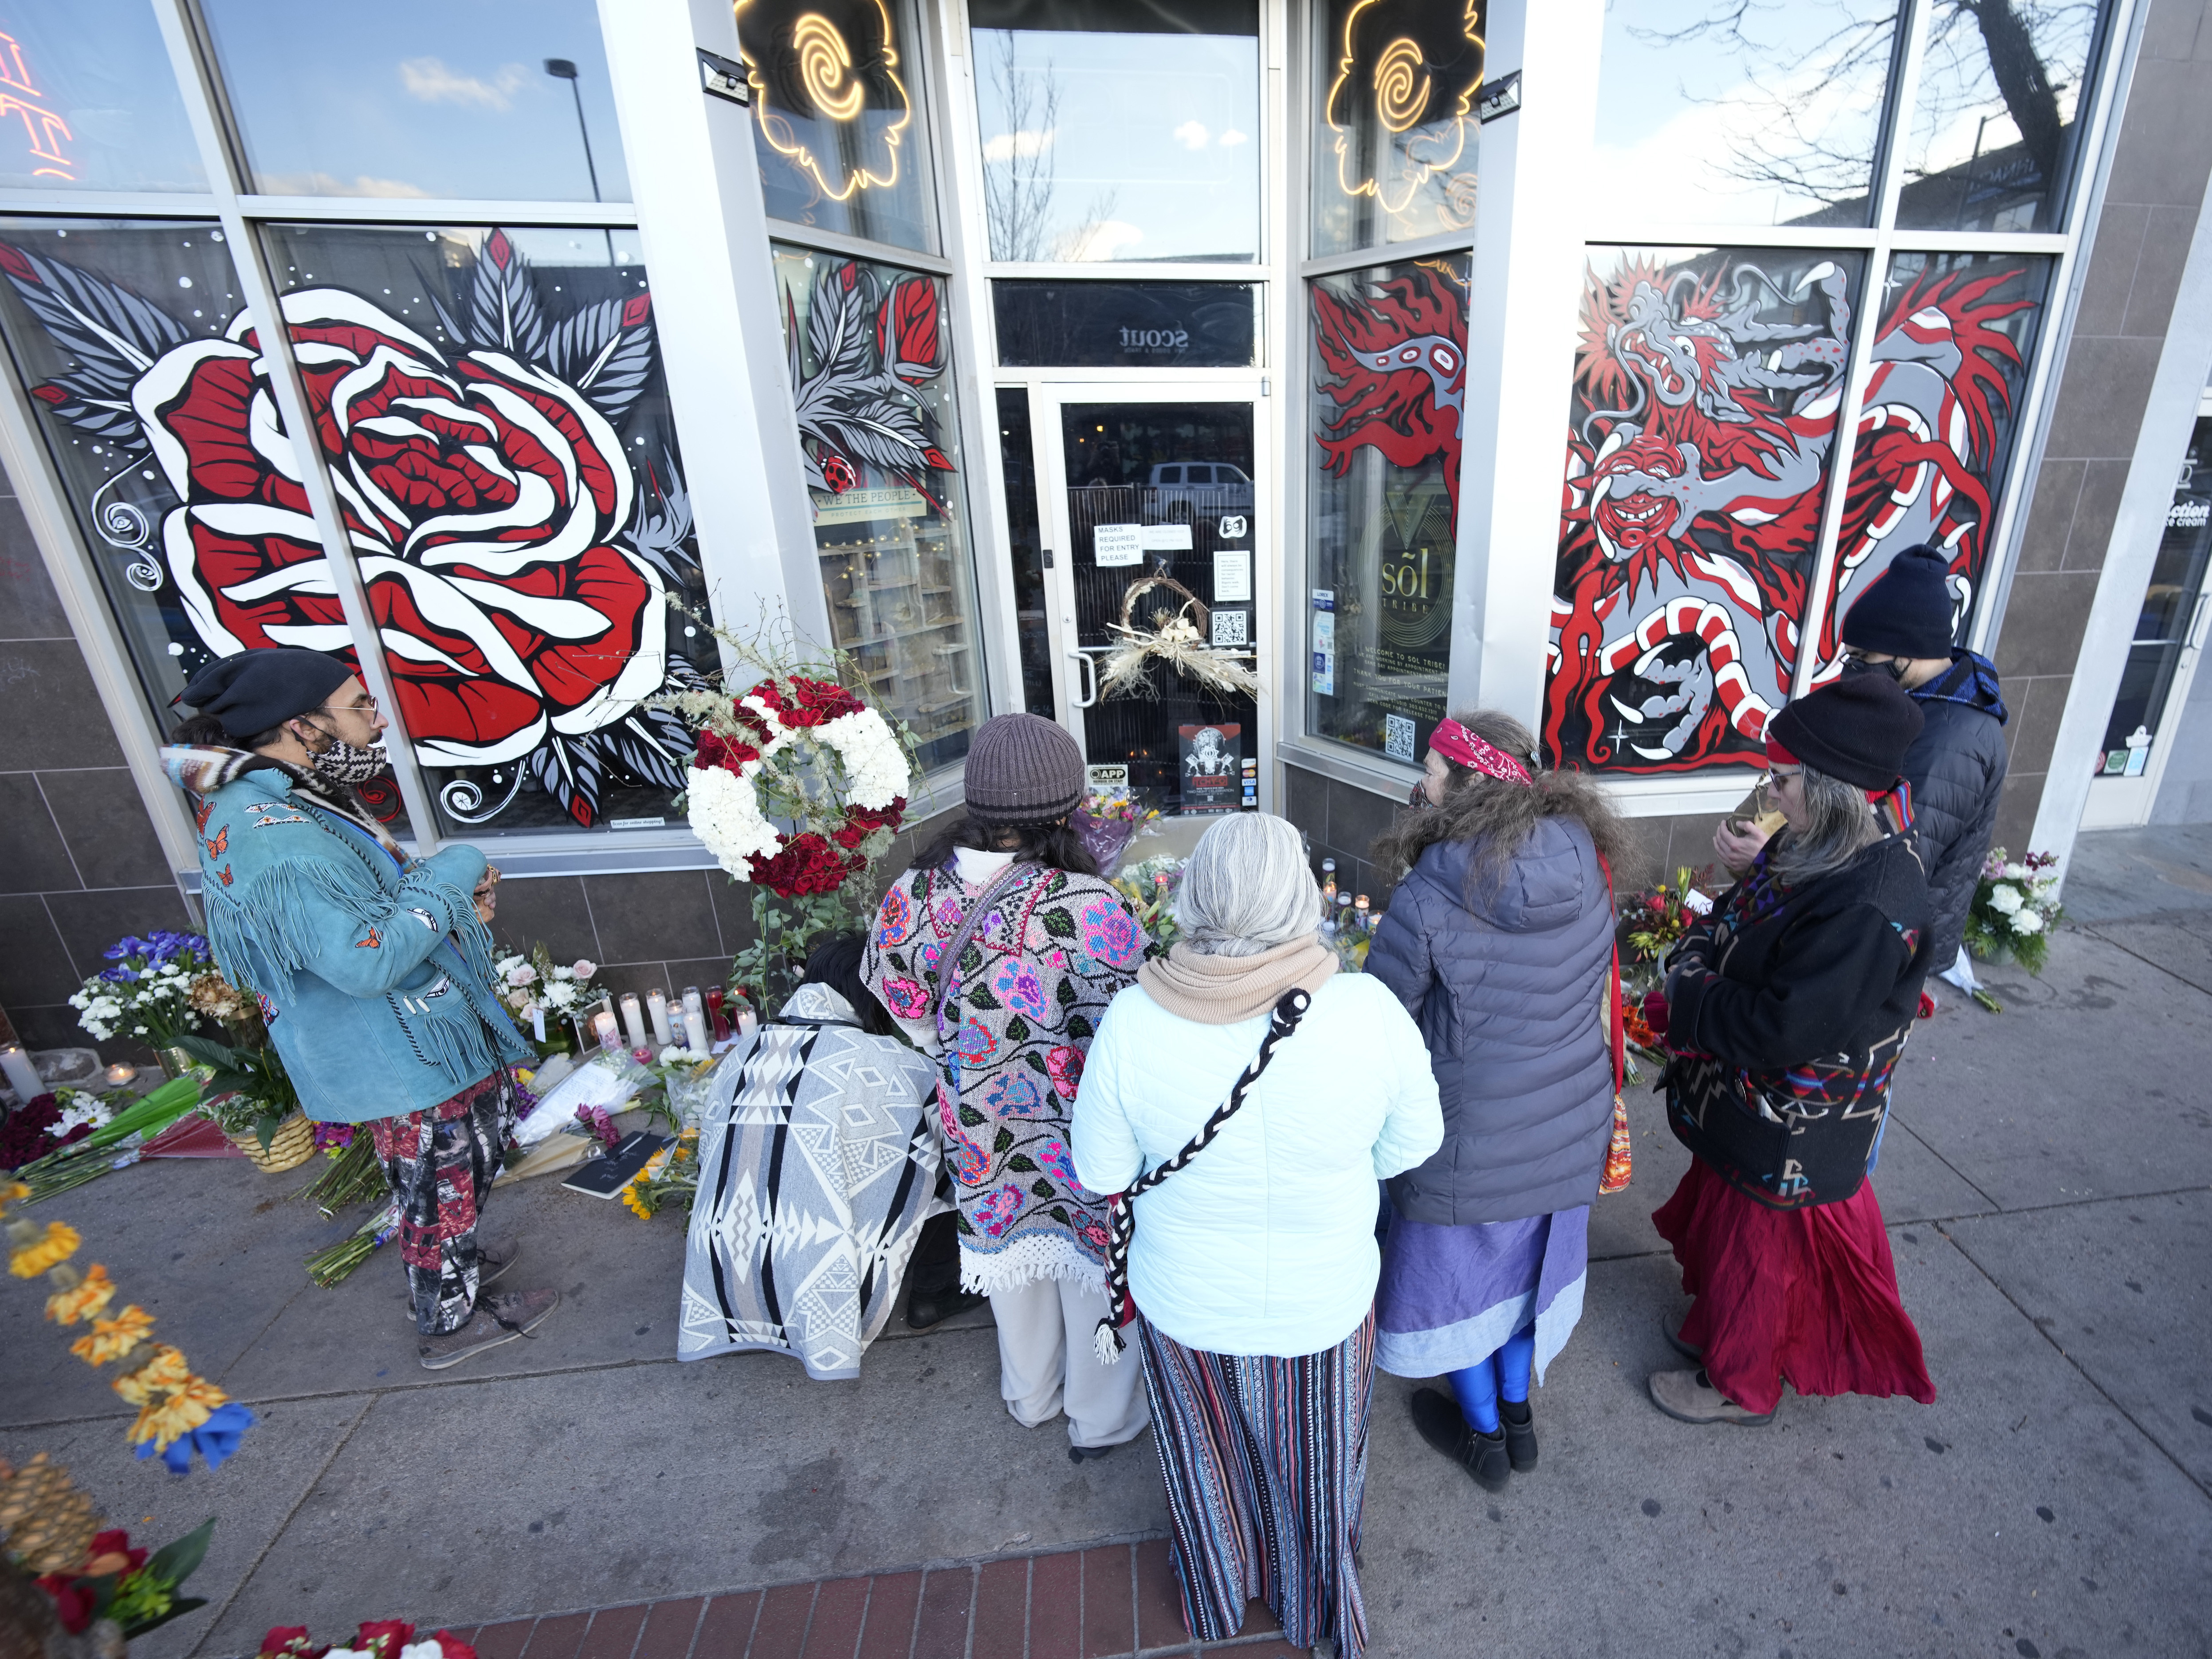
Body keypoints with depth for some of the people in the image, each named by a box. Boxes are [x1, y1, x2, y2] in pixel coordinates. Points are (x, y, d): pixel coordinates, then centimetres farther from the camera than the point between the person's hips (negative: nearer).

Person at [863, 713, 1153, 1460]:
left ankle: (1030, 1395, 57)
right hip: (1085, 1139, -4)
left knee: (1012, 1251, 30)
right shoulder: (1088, 909, -33)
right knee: (1095, 1260, 23)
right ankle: (1101, 1417, 49)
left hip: (981, 1132, 5)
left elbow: (914, 1019, -3)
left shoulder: (909, 898, -17)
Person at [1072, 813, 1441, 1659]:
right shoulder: (1369, 1011, -28)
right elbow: (1413, 1143, -10)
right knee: (1315, 1464, 30)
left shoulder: (1132, 1024, -28)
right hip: (1326, 1305, 0)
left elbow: (1100, 1172, -13)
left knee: (1207, 1457, 31)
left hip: (1186, 1305, 1)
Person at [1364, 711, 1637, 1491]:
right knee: (1530, 1257, 27)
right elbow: (1598, 995, 4)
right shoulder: (1586, 867, -12)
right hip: (1571, 1127, 6)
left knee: (1458, 1268, 21)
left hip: (1473, 1140, -5)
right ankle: (1517, 1413, 50)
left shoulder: (1428, 901, -30)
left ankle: (1482, 1434, 44)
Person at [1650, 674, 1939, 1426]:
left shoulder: (1869, 908, -34)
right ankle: (1721, 1328, 52)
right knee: (1722, 1220, 27)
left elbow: (1783, 1031, -32)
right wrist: (1694, 959, -7)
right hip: (1751, 1105, 9)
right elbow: (1736, 915, 11)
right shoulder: (1817, 846, -4)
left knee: (1757, 1247, 14)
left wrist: (1689, 996, -19)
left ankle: (1740, 1385, 39)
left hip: (1789, 1131, -8)